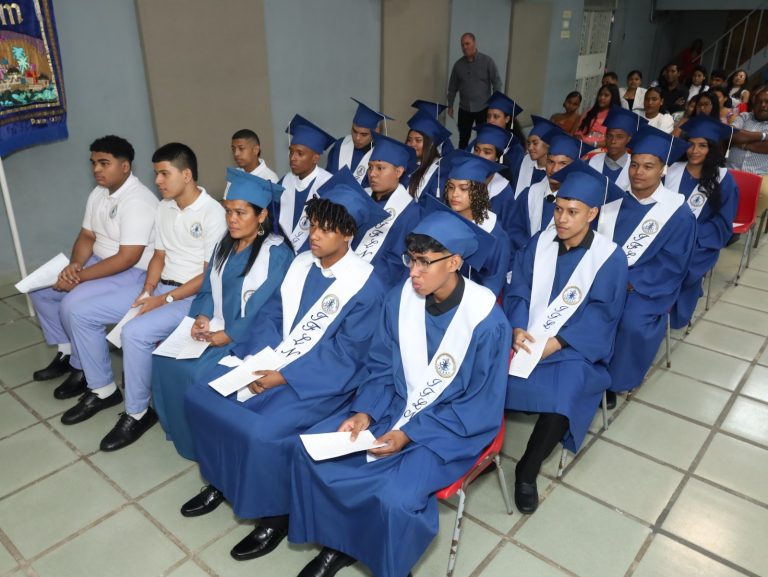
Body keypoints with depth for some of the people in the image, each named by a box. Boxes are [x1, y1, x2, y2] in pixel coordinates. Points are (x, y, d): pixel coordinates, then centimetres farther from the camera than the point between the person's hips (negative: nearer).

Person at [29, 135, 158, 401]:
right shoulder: (98, 193, 7)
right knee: (40, 287, 12)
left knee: (75, 308, -27)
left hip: (135, 274, -10)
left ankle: (102, 389, -12)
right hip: (100, 262, 10)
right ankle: (67, 353, 27)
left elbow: (127, 259, -28)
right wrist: (74, 265, -11)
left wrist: (79, 277, -24)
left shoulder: (137, 201, -24)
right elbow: (86, 236, 10)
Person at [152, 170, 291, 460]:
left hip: (249, 336, -7)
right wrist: (202, 316, -7)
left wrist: (229, 336, -19)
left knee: (199, 372, -24)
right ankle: (178, 429, 11)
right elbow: (208, 288, 13)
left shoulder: (277, 254, -14)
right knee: (165, 358, -8)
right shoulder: (225, 243, 10)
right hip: (215, 327, 8)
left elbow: (268, 311, -17)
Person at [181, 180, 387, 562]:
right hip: (272, 360, 7)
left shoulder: (366, 284, -16)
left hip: (322, 379, -7)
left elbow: (345, 352, -18)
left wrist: (284, 376, -21)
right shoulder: (302, 262, 4)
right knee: (200, 396, -1)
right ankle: (221, 480, 20)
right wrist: (257, 358, -11)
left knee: (261, 432, -27)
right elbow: (272, 313, 7)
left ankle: (274, 515, 1)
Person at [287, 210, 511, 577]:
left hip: (454, 428, -5)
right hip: (396, 406, 5)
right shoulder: (399, 300, -8)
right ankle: (337, 543, 16)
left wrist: (409, 434, -20)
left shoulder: (487, 321, -22)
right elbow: (381, 369, 4)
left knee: (394, 497, -27)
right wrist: (364, 412, -15)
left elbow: (481, 406, -16)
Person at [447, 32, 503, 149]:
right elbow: (452, 87, 11)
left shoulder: (487, 61, -5)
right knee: (463, 139, 10)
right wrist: (450, 106, 10)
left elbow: (497, 83, -5)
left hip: (483, 108, -3)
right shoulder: (458, 64, 4)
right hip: (464, 109, 3)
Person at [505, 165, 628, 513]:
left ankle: (527, 471, -9)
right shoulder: (540, 242, 3)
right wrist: (517, 328, -15)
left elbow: (601, 315, -9)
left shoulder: (611, 258, -7)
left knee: (564, 393, -30)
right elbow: (518, 289, 3)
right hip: (525, 338, 3)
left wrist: (556, 342, -20)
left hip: (574, 349, -3)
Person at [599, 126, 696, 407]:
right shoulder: (614, 199, 5)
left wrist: (629, 282, -19)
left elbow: (672, 264, -9)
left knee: (632, 323, -30)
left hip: (647, 285, -3)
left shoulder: (678, 213, -7)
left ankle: (612, 380, -3)